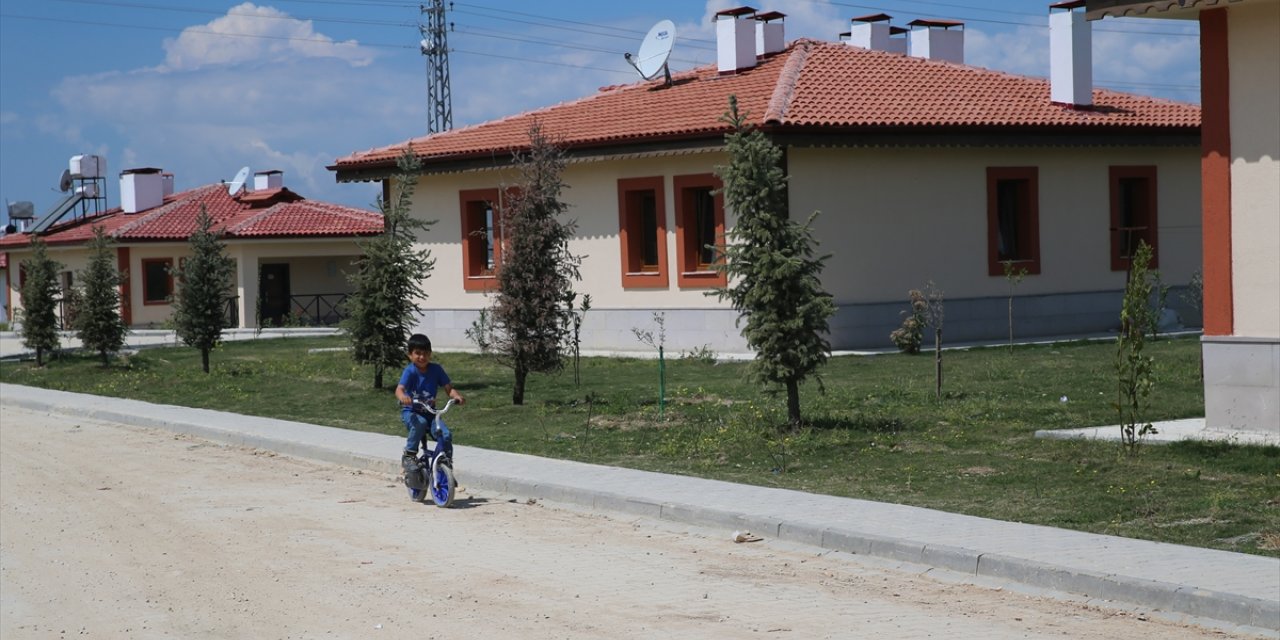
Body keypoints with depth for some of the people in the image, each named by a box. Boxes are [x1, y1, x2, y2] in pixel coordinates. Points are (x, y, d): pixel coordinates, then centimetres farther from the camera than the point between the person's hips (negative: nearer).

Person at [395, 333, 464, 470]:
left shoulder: (436, 369, -1)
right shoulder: (410, 371, -12)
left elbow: (448, 388, -1)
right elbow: (399, 389, -27)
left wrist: (456, 396, -24)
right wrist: (403, 397, -52)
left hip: (429, 412, 3)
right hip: (411, 412, -3)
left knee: (446, 435, -21)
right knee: (420, 423, -38)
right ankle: (409, 455, -19)